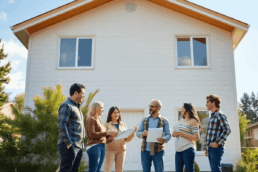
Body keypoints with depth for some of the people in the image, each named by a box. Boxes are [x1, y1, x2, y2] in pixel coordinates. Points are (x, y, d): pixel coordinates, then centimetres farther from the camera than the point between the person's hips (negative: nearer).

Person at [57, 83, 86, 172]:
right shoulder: (66, 106, -7)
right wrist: (68, 143, -20)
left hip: (79, 147, 9)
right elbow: (61, 125, -17)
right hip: (70, 146, -9)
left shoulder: (76, 107, 23)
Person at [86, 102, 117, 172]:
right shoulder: (91, 119, -6)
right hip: (94, 146, -8)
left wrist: (110, 134, 5)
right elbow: (92, 134, -17)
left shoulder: (99, 120, 19)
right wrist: (107, 133, -18)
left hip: (102, 146, 8)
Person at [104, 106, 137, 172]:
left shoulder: (123, 125, 13)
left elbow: (127, 139, 9)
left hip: (121, 150, 4)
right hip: (110, 149, -3)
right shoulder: (107, 125, 2)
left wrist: (133, 133, -7)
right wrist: (110, 136, -22)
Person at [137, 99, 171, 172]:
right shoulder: (144, 120, 12)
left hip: (158, 151, -2)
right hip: (145, 150, 3)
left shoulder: (164, 121, 3)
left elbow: (168, 135, -1)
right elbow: (138, 133, 10)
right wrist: (142, 134, -13)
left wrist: (163, 139, -24)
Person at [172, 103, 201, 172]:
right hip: (178, 150, 7)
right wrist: (174, 134, 2)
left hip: (188, 149, -7)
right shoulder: (181, 120, 15)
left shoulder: (193, 121, -6)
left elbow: (197, 138, -12)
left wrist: (182, 134, -16)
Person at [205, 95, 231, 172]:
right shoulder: (212, 116, 20)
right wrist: (206, 147, 18)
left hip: (216, 148, -9)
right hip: (210, 148, 9)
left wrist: (217, 142, -19)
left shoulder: (219, 114, -7)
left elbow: (227, 130, -16)